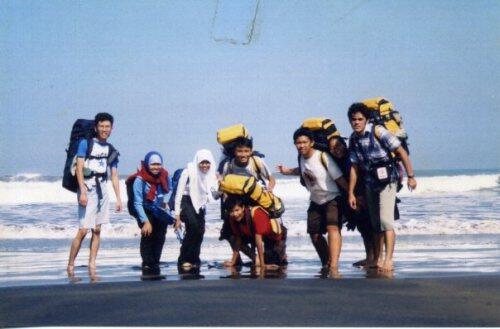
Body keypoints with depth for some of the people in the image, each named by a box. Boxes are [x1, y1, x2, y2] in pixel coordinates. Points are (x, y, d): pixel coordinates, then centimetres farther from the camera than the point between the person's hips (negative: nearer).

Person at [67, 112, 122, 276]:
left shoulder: (111, 150, 15)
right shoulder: (85, 143, -1)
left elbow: (114, 176, 16)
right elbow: (79, 168, -8)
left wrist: (118, 198, 9)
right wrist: (83, 191, -17)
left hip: (102, 189, 6)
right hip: (87, 188, -5)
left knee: (97, 229, 5)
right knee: (83, 230, -11)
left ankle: (92, 266, 9)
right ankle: (70, 266, -3)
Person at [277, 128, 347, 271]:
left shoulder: (322, 157, -22)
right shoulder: (302, 158, -2)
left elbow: (339, 178, -18)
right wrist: (287, 171, 15)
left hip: (332, 199, -7)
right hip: (316, 201, 7)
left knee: (332, 228, -26)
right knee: (314, 234, 10)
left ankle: (334, 265, -36)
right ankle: (326, 263, 29)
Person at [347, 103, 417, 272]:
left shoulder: (377, 131, -16)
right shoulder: (353, 139, 3)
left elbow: (401, 152, -13)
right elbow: (354, 167, 8)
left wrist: (410, 176, -13)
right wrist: (351, 193, 7)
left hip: (387, 180, -7)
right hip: (370, 183, 7)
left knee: (386, 221, -16)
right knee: (375, 224, 15)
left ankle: (388, 261, -16)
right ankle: (377, 260, 24)